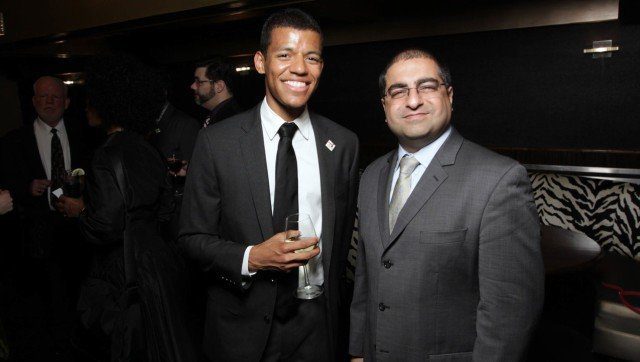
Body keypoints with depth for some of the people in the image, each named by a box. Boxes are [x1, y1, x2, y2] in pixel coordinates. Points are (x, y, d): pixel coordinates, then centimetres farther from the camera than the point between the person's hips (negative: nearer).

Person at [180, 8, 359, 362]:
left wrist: (338, 309, 7)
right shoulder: (216, 141, -9)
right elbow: (193, 236, -4)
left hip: (318, 325, 2)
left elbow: (344, 234, 5)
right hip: (242, 328, -1)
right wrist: (250, 258, -20)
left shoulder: (343, 143, -3)